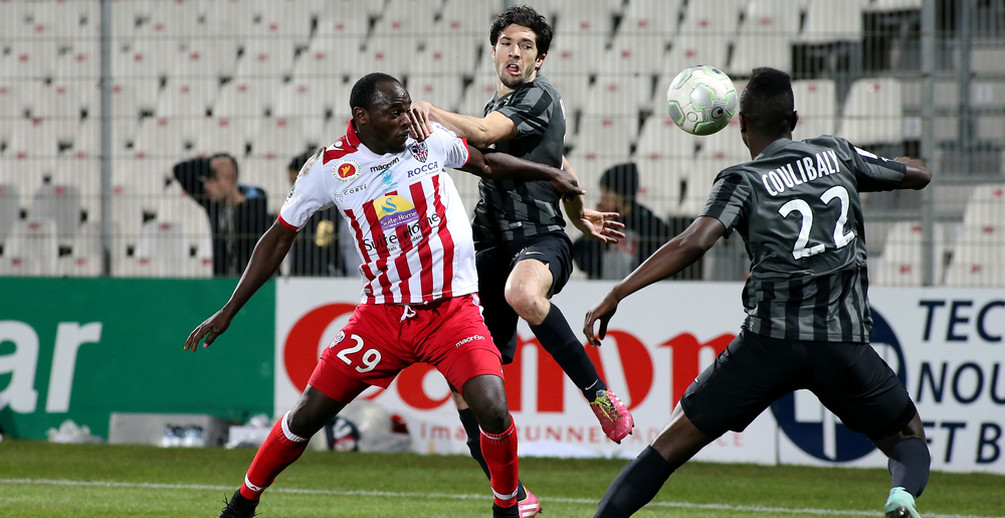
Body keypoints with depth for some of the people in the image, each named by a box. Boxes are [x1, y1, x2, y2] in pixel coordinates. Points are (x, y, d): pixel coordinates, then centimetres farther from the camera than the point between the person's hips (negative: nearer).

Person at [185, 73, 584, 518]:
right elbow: (279, 238, 6)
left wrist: (550, 173, 15)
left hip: (453, 310, 0)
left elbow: (487, 164, 21)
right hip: (382, 312, 0)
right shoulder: (329, 167, -4)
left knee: (493, 412, -21)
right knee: (308, 415, 1)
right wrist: (228, 312, 7)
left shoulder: (431, 140, -1)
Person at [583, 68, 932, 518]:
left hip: (770, 338, -2)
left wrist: (617, 294, -13)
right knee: (908, 439, 19)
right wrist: (864, 168, 45)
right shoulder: (836, 154, 13)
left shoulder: (743, 181, 3)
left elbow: (693, 243, -14)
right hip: (844, 341, 2)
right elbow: (919, 175, 27)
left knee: (671, 444, 8)